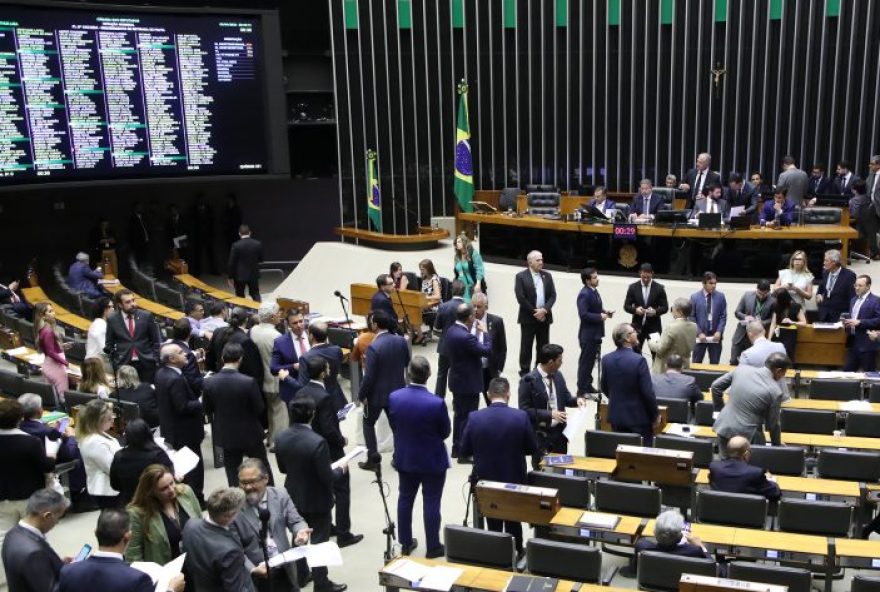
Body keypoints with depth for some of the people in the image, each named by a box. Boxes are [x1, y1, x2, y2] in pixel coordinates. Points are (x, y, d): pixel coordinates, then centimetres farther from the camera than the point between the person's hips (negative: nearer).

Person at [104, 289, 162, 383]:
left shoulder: (146, 316, 1)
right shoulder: (112, 320, 2)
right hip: (124, 364, 0)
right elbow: (109, 344, 11)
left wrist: (155, 358, -1)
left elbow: (156, 341, 6)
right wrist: (115, 359, 2)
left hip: (146, 364, 0)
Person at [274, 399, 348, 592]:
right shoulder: (317, 442, -31)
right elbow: (327, 477, -24)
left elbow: (282, 468, 4)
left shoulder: (280, 438, -10)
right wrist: (341, 469, -4)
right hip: (316, 500, -6)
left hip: (294, 497, 6)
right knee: (319, 542, 10)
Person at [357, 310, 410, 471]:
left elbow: (369, 376, -21)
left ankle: (373, 459, 17)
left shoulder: (373, 347, -25)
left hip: (377, 393, -5)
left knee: (368, 423, 17)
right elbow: (407, 364, 6)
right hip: (397, 390, 5)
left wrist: (361, 394, -8)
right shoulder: (401, 341, -8)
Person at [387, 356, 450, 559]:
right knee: (431, 503, 10)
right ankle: (433, 547, 21)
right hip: (432, 461, -4)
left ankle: (406, 543, 32)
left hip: (404, 458, 4)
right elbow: (445, 432, -11)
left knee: (405, 499, 19)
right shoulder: (437, 403, -26)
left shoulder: (394, 397, -15)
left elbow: (394, 426, -1)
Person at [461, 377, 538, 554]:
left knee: (493, 524, 17)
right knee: (514, 522, 21)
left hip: (486, 480, 0)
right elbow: (533, 449, -7)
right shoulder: (521, 416, -17)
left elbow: (464, 450, -5)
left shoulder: (474, 417, -15)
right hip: (514, 480, 0)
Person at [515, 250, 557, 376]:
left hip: (544, 317, 4)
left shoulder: (547, 276, 9)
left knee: (543, 346, 7)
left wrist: (544, 310, -12)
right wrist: (535, 312, -12)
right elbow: (521, 298, -11)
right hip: (528, 318, -4)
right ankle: (525, 372, 11)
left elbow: (552, 295, 4)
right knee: (526, 347, 2)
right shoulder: (521, 276, -4)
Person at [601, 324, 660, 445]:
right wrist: (656, 414, -2)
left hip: (616, 416, 5)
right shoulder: (639, 360, -20)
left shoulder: (606, 359, -3)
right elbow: (648, 392, -17)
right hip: (639, 417, -5)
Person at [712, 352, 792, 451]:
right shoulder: (775, 392, -13)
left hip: (724, 428, 4)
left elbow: (715, 386, 6)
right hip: (747, 435, -4)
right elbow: (772, 424, -3)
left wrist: (719, 408, 19)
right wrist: (777, 445, 14)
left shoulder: (742, 368, -3)